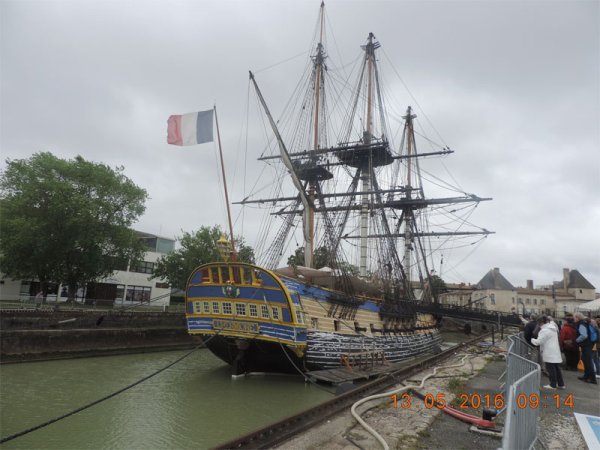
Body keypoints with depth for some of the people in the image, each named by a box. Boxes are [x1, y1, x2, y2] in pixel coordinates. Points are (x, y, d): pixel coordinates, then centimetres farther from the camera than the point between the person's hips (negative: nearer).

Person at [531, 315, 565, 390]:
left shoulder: (544, 330, -16)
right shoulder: (553, 328, 12)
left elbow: (538, 342, -17)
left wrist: (532, 339, 0)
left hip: (549, 354, -9)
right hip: (556, 353, 9)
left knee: (551, 369, -1)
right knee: (557, 368, 15)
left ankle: (553, 385, 5)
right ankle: (561, 384, 22)